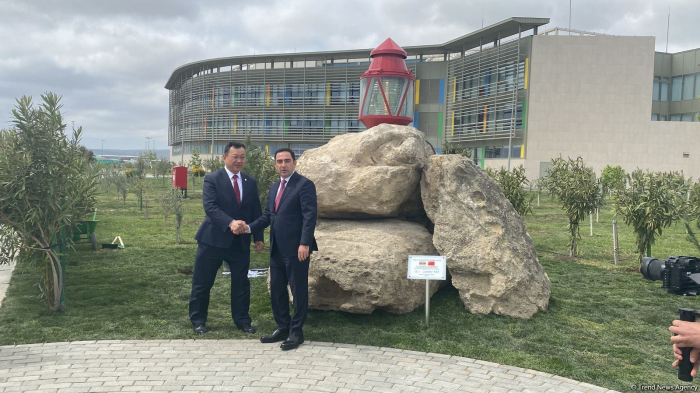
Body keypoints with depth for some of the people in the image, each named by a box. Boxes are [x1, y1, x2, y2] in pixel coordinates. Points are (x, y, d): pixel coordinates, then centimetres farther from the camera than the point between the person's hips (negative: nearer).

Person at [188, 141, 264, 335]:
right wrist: (230, 223, -33)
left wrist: (258, 237, 3)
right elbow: (210, 207, -19)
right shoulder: (212, 179, -7)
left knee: (241, 283, 10)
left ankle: (242, 320, 23)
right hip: (213, 239, -3)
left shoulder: (250, 182, 7)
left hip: (240, 242, 4)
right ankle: (198, 321, 21)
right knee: (202, 283, 6)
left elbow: (256, 212, 10)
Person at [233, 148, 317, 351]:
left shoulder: (304, 185, -9)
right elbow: (268, 216, 16)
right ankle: (282, 328, 27)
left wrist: (304, 243, -22)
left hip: (296, 249, -8)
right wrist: (249, 227, 0)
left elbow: (310, 216, -15)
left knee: (299, 291, 2)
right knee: (276, 290, 14)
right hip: (277, 249, 8)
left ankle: (296, 332, 12)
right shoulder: (274, 187, 16)